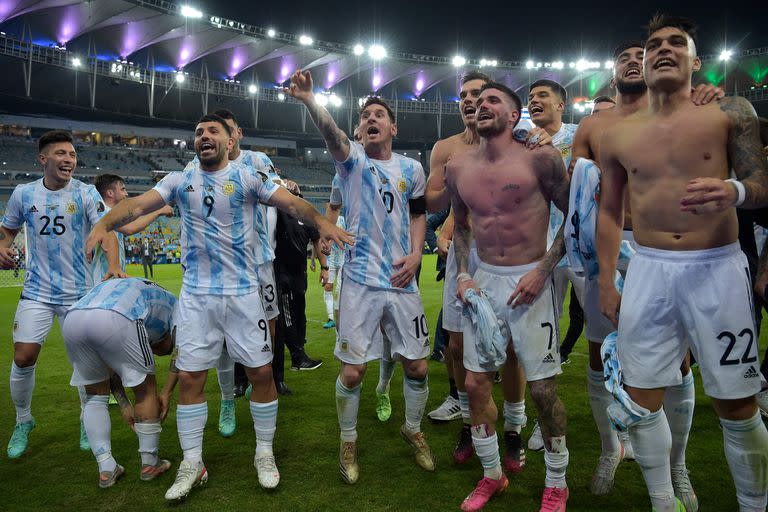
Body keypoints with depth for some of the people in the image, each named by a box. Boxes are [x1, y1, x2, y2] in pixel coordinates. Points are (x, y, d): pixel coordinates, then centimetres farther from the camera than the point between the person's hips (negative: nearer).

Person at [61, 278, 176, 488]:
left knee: (95, 394, 24)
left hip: (72, 318, 6)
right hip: (115, 320, -6)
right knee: (146, 390, 15)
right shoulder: (170, 302, 33)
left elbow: (109, 366, 42)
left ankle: (106, 470, 24)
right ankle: (149, 464, 25)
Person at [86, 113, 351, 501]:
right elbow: (138, 204, -5)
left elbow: (292, 203, -9)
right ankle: (192, 464, 20)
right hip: (196, 295, 2)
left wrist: (322, 222, -28)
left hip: (243, 293, -1)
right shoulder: (180, 181, 7)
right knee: (190, 377, 4)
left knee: (260, 371, 2)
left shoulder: (247, 178, 2)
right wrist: (105, 223, -25)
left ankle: (264, 453, 22)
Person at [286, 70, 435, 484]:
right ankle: (348, 441, 26)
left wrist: (416, 253, 1)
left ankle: (413, 430, 35)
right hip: (361, 282, -3)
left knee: (417, 365, 9)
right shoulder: (352, 159, -1)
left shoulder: (411, 169, 9)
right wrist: (309, 100, -42)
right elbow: (331, 133, -22)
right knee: (352, 371, 1)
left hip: (402, 282, 3)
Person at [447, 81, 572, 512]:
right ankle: (492, 476, 30)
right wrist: (463, 274, 5)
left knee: (542, 389, 0)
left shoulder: (540, 158, -10)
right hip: (484, 281, 5)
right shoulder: (458, 167, 5)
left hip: (530, 282, -4)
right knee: (476, 384, 9)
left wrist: (543, 270, -12)